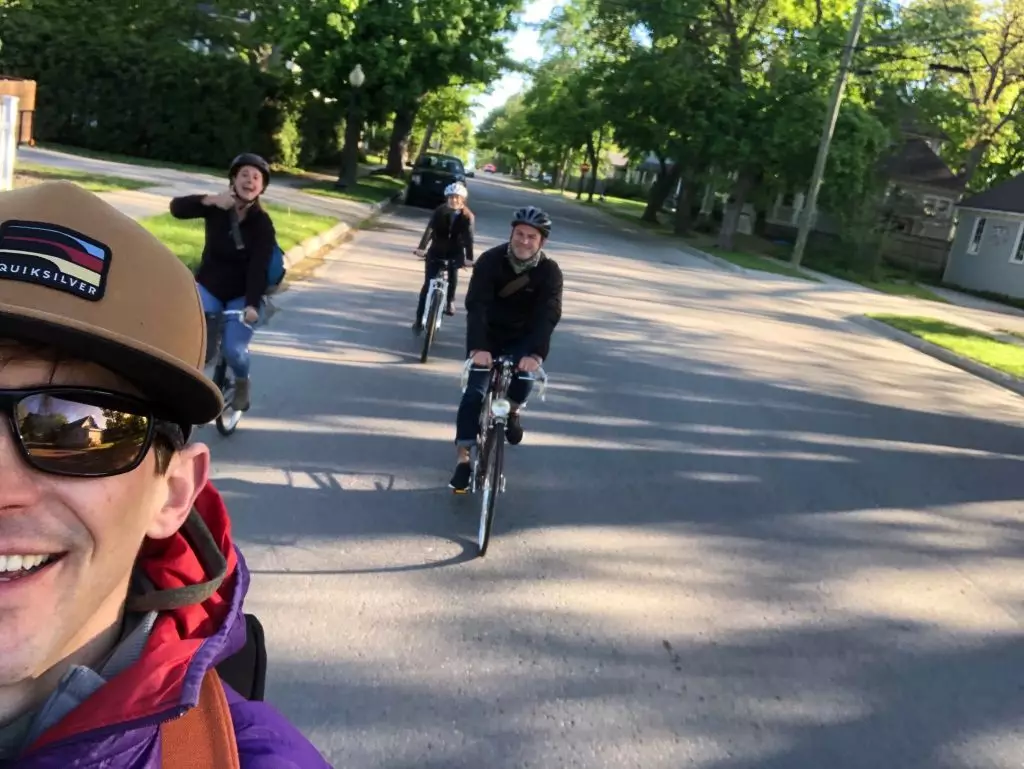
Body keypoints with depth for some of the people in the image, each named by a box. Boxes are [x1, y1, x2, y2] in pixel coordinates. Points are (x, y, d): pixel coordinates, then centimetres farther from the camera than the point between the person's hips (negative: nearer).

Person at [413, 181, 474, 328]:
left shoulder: (467, 216, -14)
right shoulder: (440, 211, -15)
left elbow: (468, 237, -23)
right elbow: (430, 229, -24)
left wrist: (469, 258, -36)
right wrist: (421, 247, -38)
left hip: (455, 253, 1)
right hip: (436, 251, -1)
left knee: (453, 275, -21)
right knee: (428, 284, -5)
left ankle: (450, 301, 9)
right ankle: (419, 319, 2)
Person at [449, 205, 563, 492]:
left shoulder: (550, 271, -19)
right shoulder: (490, 260, -21)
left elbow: (549, 315, -30)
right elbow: (476, 305, -31)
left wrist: (536, 354, -47)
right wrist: (478, 347, -47)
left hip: (521, 338, 1)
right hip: (487, 335, 0)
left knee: (524, 379, -25)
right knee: (474, 392, -10)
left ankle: (511, 412, 11)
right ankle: (463, 459, -2)